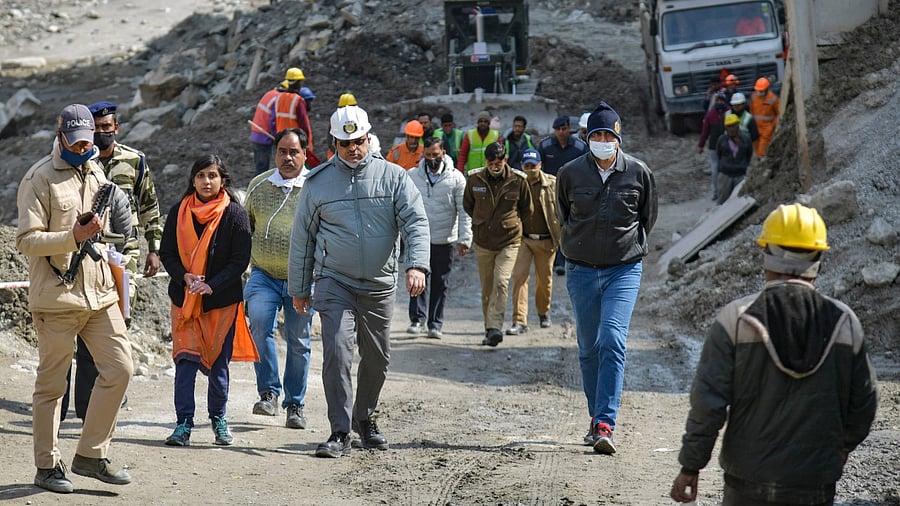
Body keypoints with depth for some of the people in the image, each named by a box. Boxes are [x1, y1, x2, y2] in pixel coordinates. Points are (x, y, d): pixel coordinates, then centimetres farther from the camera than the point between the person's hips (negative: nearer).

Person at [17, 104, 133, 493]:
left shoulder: (96, 172, 15)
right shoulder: (39, 179, -8)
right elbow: (26, 240, -15)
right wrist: (74, 236, -24)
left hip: (100, 293, 7)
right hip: (56, 296, -6)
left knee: (119, 368, 0)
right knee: (51, 384, 2)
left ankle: (91, 454, 9)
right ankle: (47, 466, 11)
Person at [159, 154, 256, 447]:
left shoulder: (235, 214, -4)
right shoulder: (179, 212, 2)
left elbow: (240, 259, -6)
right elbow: (166, 253, 5)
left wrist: (212, 285, -16)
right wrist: (185, 277, -13)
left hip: (223, 300, -1)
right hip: (184, 298, 1)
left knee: (219, 363, 7)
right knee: (186, 360, -8)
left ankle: (218, 420, 24)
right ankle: (183, 424, -6)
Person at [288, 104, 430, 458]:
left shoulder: (393, 176, 1)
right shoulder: (318, 182, 2)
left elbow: (416, 221, -6)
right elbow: (302, 238, 9)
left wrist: (416, 264, -23)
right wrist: (299, 289, 10)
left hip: (379, 284, 2)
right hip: (334, 281, -2)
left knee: (377, 358, 13)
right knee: (337, 352, -16)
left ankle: (365, 418, 36)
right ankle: (340, 432, -14)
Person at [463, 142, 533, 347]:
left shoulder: (518, 180, -6)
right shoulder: (474, 179, -3)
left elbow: (527, 210, 10)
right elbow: (468, 205, 15)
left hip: (509, 241, -2)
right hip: (483, 242, 2)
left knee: (501, 282, -19)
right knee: (486, 289, 8)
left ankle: (495, 327, -23)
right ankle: (490, 329, 20)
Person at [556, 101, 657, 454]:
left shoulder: (638, 173, -4)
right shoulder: (570, 173, -2)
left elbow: (649, 216, 13)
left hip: (625, 269, -2)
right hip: (581, 269, 2)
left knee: (613, 340, -17)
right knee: (589, 348, 8)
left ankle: (605, 425, -21)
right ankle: (597, 417, 24)